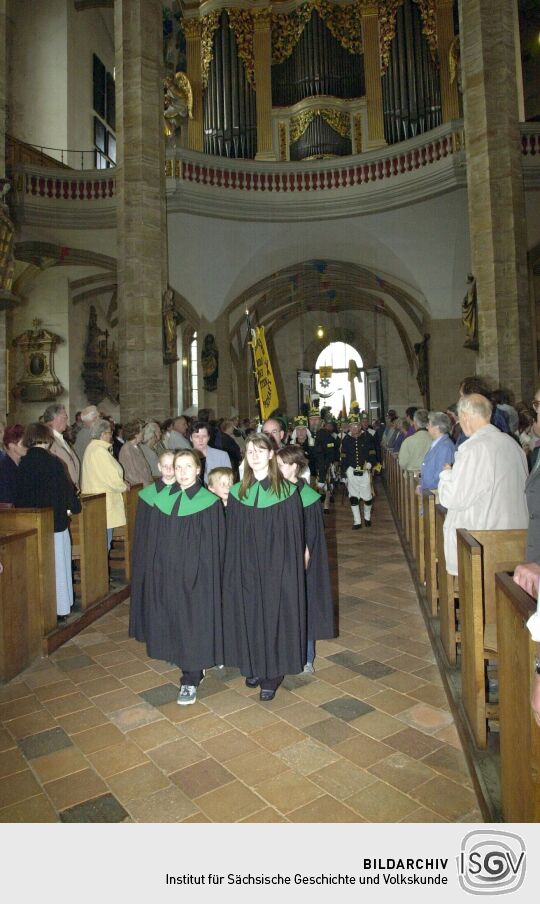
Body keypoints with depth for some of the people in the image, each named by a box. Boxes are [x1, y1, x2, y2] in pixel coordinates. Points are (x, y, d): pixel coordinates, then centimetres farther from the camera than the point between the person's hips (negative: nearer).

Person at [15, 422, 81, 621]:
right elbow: (66, 487, -10)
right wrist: (73, 507, 6)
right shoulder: (52, 462, -13)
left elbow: (19, 494, 2)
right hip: (55, 520, -3)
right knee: (58, 564, 8)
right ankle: (60, 609, 16)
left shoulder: (22, 463, -4)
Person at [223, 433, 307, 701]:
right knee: (248, 615, 11)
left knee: (273, 616, 5)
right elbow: (232, 537, 5)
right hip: (245, 568, 3)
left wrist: (292, 568, -9)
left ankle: (271, 675, 23)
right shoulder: (237, 493, 2)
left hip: (277, 567, -3)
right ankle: (253, 667, 32)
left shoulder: (287, 492, -7)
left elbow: (294, 535, -6)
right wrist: (233, 568, 1)